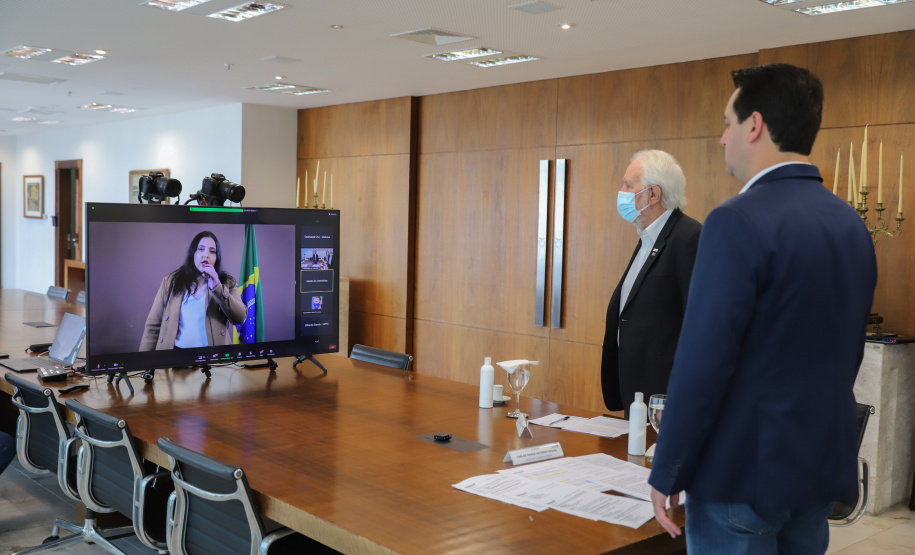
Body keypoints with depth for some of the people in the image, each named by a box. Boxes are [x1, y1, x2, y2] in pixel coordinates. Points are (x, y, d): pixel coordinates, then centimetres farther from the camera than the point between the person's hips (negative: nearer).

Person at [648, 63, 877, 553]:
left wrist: (667, 474, -12)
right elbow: (848, 353, 14)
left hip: (745, 475, -8)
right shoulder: (851, 224, 7)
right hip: (823, 472, 8)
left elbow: (702, 363, -21)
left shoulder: (738, 222, -19)